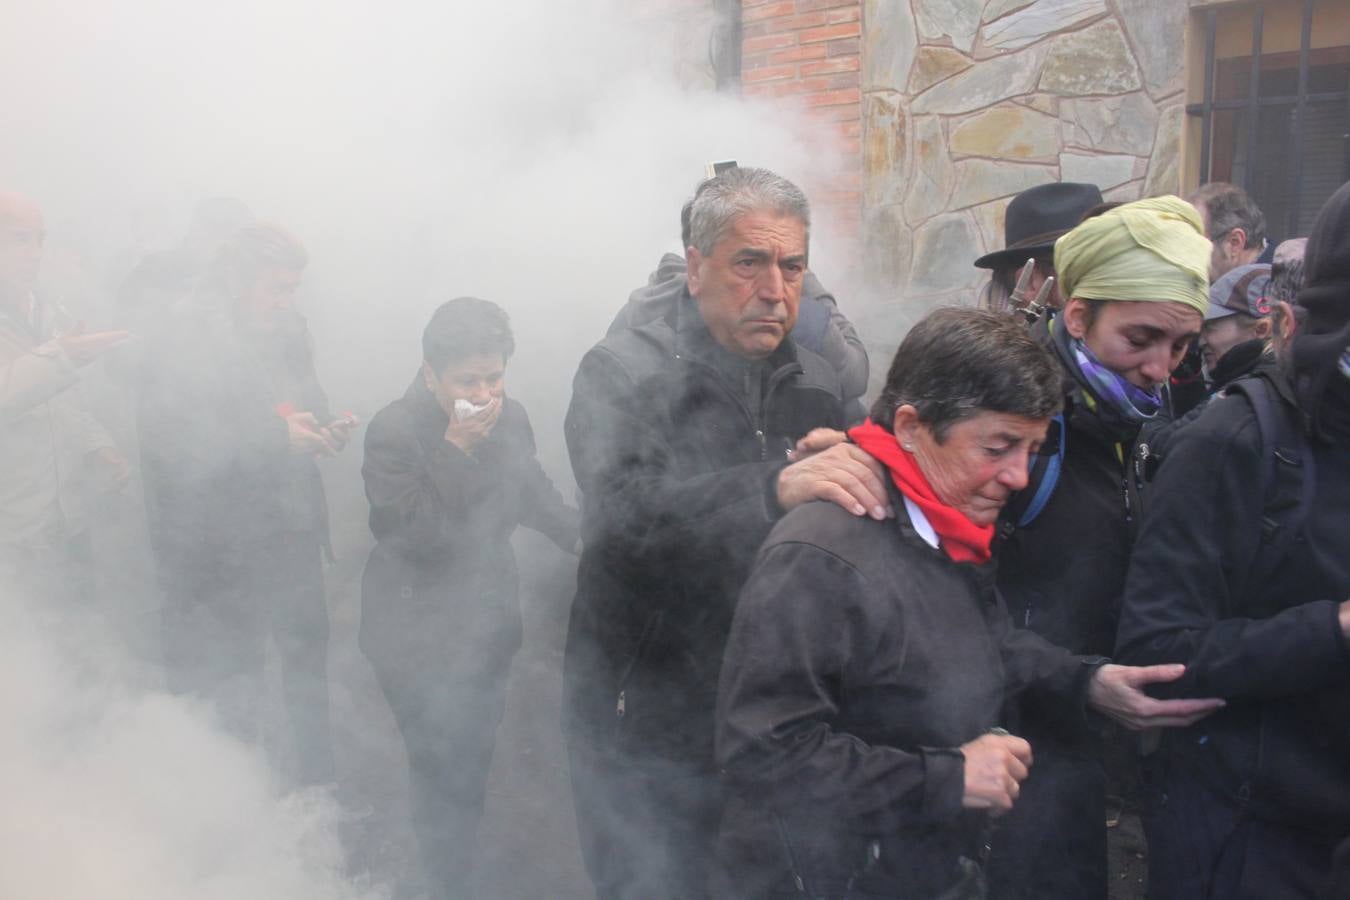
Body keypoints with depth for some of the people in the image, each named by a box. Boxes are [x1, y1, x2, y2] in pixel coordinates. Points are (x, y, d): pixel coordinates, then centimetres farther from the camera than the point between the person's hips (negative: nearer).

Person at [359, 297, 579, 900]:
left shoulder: (510, 418, -3)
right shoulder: (394, 431, -17)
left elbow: (532, 492, 14)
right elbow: (410, 534, -24)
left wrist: (580, 535, -1)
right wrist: (454, 449, -26)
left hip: (487, 623, 5)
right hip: (418, 635, -5)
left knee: (473, 759, 16)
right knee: (442, 770, -4)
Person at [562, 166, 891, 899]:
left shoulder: (817, 384, 6)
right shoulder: (622, 372, -8)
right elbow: (620, 511, -28)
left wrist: (842, 477, -12)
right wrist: (776, 483, -40)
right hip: (648, 735, -4)